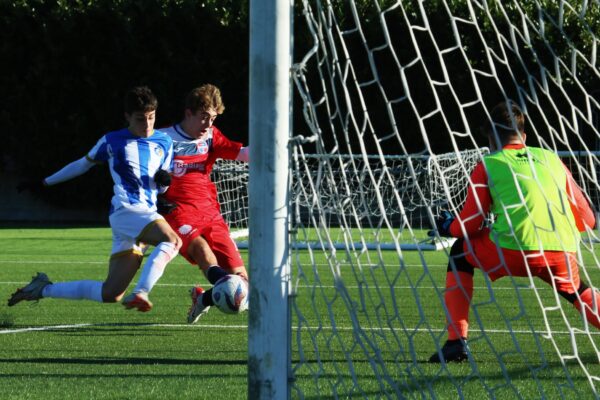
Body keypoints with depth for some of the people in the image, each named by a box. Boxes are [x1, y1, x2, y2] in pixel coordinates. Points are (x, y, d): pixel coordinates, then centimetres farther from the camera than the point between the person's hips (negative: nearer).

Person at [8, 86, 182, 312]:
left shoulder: (164, 142, 18)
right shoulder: (112, 141, 7)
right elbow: (84, 164, 21)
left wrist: (165, 180, -1)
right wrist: (44, 183, 26)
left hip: (148, 215, 5)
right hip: (125, 210, -5)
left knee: (110, 294, 1)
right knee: (172, 240, -35)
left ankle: (44, 289, 17)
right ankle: (140, 294, -45)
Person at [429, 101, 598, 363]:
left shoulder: (487, 166, 16)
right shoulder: (551, 159, 24)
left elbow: (469, 226, 12)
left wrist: (448, 227, 35)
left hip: (514, 250, -4)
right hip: (563, 252, 4)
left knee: (460, 253, 24)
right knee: (575, 290, 36)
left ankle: (456, 342, 14)